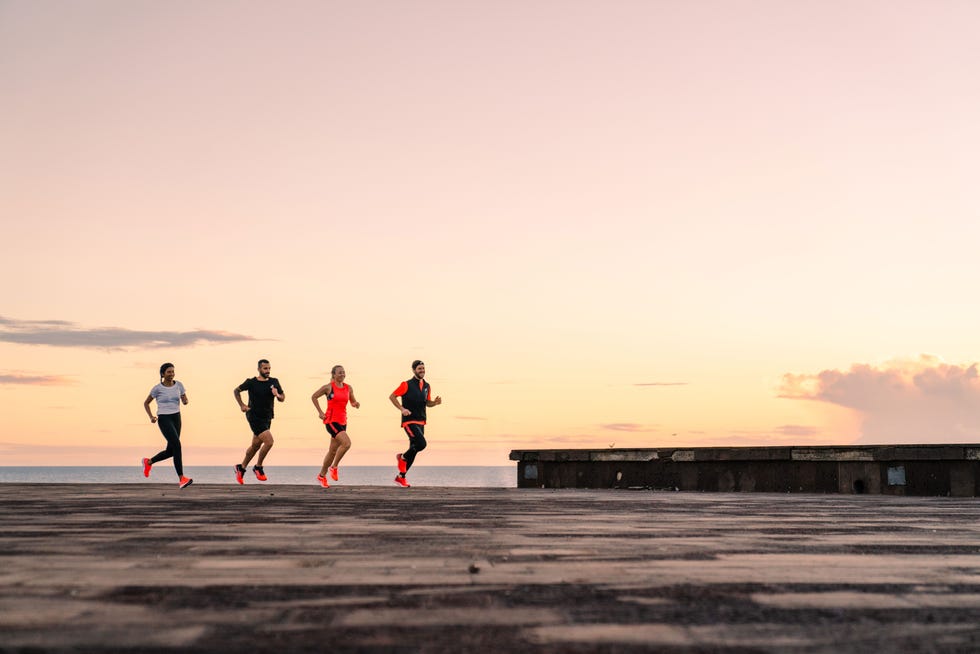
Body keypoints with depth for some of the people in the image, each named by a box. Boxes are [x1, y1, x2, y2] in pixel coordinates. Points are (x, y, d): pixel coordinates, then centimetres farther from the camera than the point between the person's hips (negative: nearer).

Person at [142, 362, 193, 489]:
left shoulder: (178, 385, 4)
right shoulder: (157, 388, -6)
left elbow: (185, 401, 7)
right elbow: (146, 403, 6)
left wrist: (185, 400, -18)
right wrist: (151, 417, -9)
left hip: (176, 419, 6)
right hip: (164, 420, -6)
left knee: (170, 452, 12)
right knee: (177, 446, -23)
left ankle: (148, 462, 40)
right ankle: (181, 479, -23)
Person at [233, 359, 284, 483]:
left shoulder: (274, 382, 4)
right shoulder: (251, 382, -7)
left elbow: (283, 398, 10)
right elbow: (236, 390, 8)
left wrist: (277, 395, -12)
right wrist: (242, 405, -2)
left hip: (267, 419, 6)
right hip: (254, 418, -6)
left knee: (256, 446, 15)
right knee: (269, 441, -20)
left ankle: (241, 468, 33)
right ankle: (258, 467, -1)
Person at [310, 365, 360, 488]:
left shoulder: (348, 388, 9)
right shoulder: (328, 387, -5)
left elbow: (353, 402, 18)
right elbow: (314, 397, 4)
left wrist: (356, 404, -6)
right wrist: (320, 412, -3)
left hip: (342, 421, 6)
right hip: (331, 421, -6)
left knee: (333, 450, 10)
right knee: (346, 443, -24)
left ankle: (322, 475, 24)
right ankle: (333, 467, -7)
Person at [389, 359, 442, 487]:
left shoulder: (427, 386, 12)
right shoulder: (407, 385, -7)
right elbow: (392, 396, -4)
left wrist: (435, 402, -2)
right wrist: (402, 409, -16)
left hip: (421, 422, 7)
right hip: (409, 421, -7)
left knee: (414, 450, 7)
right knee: (421, 444, -23)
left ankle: (401, 477, 18)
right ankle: (403, 457, 5)